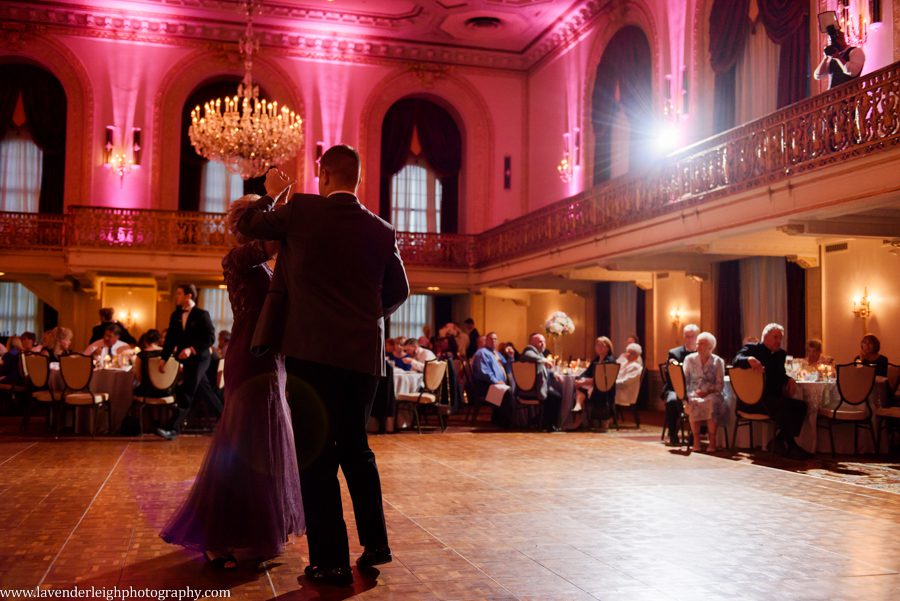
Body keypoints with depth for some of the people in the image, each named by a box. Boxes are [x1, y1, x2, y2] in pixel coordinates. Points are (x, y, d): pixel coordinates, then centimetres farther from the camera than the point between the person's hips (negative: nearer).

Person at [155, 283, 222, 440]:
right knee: (205, 392, 14)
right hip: (187, 360, 7)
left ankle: (173, 429, -16)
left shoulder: (202, 315, -10)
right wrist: (164, 358, 7)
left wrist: (192, 349, -23)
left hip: (199, 359, -7)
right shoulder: (176, 315, 9)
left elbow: (210, 338, -15)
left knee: (186, 394, -13)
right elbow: (171, 338, 13)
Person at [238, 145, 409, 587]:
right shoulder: (381, 230, 5)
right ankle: (375, 543, 25)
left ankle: (331, 561, 4)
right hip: (364, 355, 4)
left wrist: (270, 194, 28)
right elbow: (398, 291, 15)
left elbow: (247, 225, 11)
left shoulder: (301, 210, -4)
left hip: (311, 350, -4)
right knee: (354, 446, 19)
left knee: (317, 454, 2)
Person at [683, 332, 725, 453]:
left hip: (712, 394, -1)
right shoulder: (690, 359, 12)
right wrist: (693, 392, -10)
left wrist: (707, 391, -14)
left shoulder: (718, 361, 8)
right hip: (693, 394, 1)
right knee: (694, 402, -35)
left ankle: (712, 441, -31)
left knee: (711, 402, -36)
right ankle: (696, 440, -31)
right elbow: (684, 381, 8)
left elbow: (720, 385, 3)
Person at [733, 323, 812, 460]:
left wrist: (789, 380, 2)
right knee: (782, 404, -32)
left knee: (801, 405, -14)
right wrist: (749, 359, -41)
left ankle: (781, 442, -11)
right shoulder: (752, 348, 0)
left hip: (773, 399, 8)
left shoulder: (780, 354, 19)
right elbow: (736, 360, -18)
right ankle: (790, 446, -23)